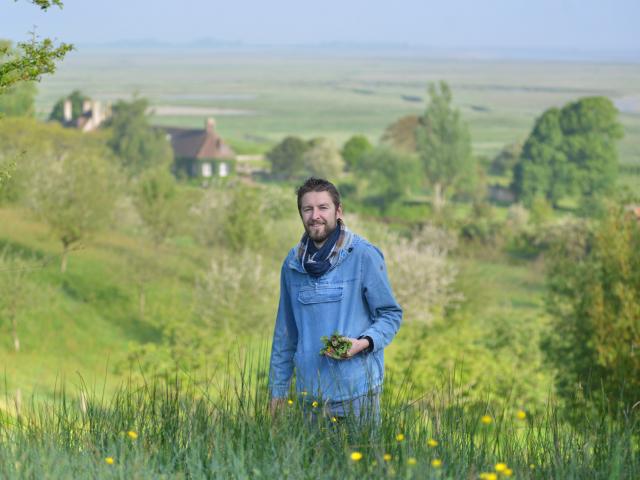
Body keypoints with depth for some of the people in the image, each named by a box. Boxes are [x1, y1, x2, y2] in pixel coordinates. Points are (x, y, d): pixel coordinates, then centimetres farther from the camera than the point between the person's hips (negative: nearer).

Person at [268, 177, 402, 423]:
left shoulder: (364, 255, -5)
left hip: (357, 393, -4)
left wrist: (364, 343, -18)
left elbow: (391, 314, 1)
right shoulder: (293, 263, 8)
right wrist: (278, 391, 14)